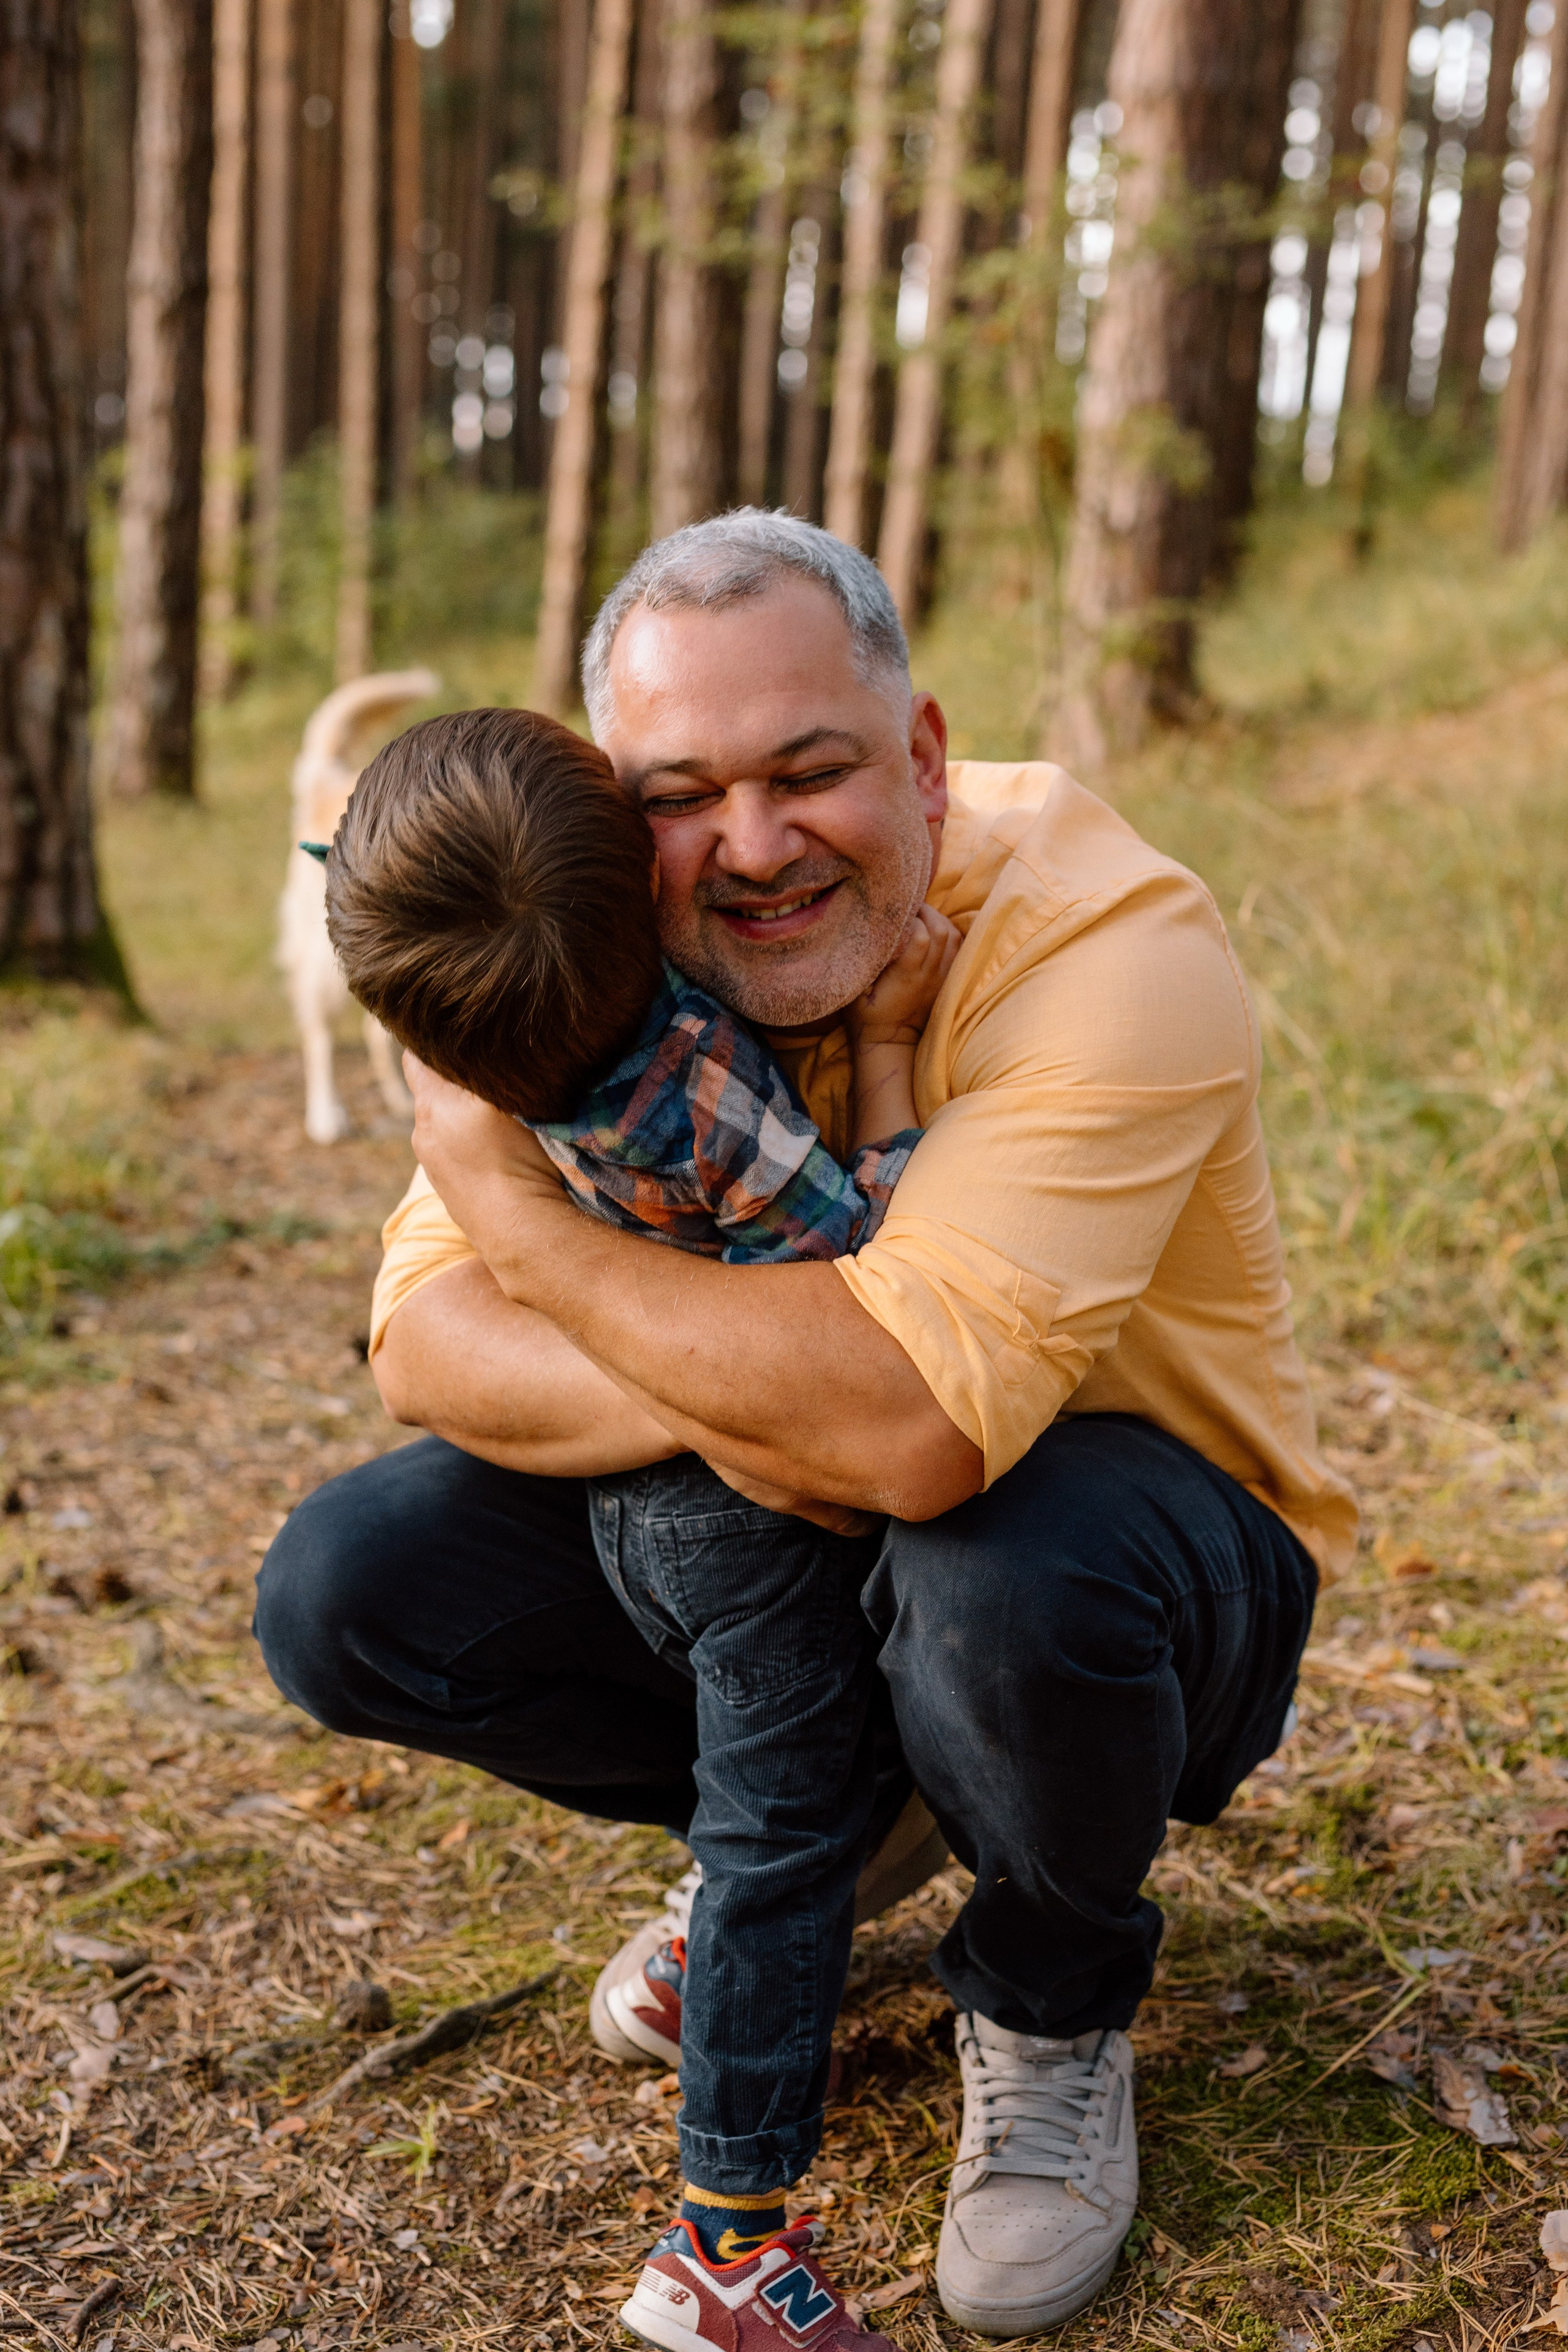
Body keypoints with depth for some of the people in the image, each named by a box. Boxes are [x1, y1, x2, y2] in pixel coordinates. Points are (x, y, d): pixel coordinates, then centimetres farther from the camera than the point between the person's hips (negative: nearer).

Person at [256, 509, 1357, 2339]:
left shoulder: (1114, 944, -29)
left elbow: (913, 1420, -41)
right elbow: (421, 1346, -15)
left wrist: (514, 1207, -31)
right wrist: (708, 1404, -35)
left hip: (1110, 1529, -4)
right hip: (753, 1525, 5)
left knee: (1003, 1574, -40)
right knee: (343, 1591, -10)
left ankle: (1053, 2000, -3)